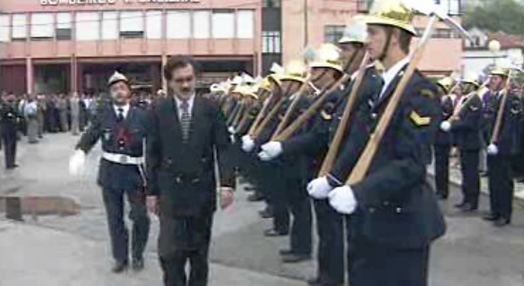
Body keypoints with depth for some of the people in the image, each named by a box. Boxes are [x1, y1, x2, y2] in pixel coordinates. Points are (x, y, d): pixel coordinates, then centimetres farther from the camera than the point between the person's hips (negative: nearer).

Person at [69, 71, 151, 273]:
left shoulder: (141, 116, -2)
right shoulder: (103, 113, 0)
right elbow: (91, 135, -9)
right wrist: (80, 152, -27)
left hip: (134, 171, -1)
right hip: (110, 171, 1)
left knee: (141, 216, 2)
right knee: (115, 218, 12)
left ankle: (138, 255, 26)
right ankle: (120, 258, 28)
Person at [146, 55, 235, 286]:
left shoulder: (210, 109, -1)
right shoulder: (158, 110, -1)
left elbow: (223, 148, -3)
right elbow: (153, 153, 2)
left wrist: (227, 183, -14)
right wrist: (151, 190, 1)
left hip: (202, 190, 1)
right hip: (170, 191, -1)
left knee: (199, 250, 12)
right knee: (170, 252, -5)